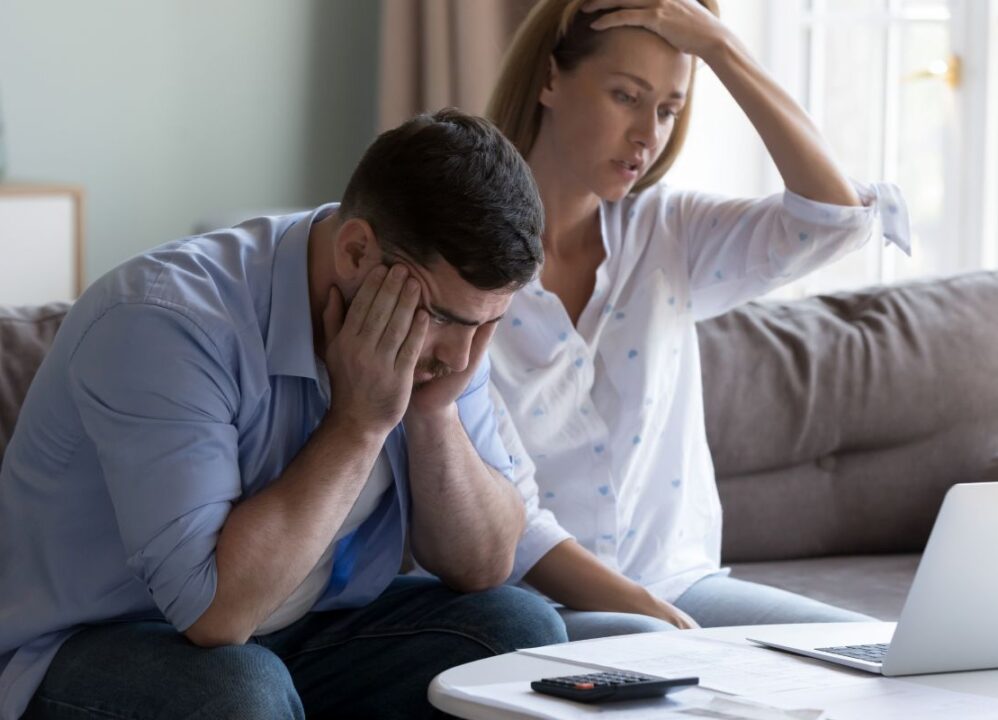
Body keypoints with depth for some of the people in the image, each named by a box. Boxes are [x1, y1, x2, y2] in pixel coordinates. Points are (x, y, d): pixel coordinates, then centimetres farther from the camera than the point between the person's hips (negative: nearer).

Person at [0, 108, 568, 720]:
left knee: (521, 628, -15)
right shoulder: (163, 323, -27)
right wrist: (358, 419, -29)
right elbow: (217, 610, -33)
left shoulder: (446, 309, -6)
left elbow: (482, 569, -3)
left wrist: (433, 413, -19)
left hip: (310, 636, 5)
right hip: (98, 648, -5)